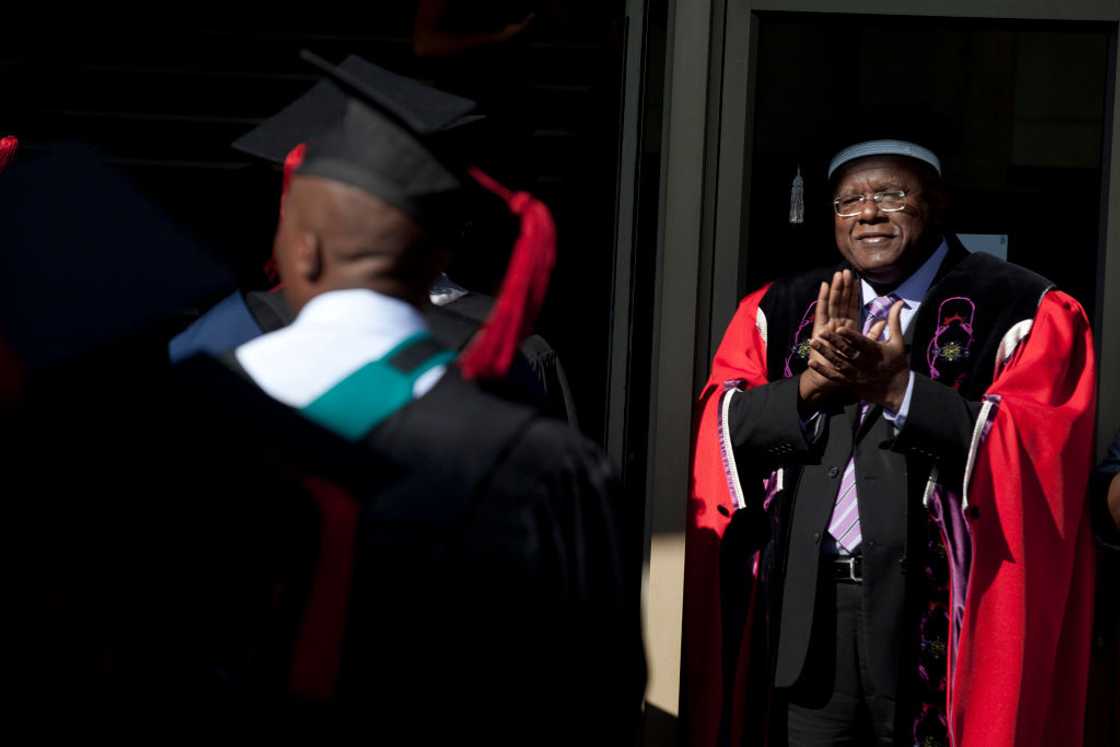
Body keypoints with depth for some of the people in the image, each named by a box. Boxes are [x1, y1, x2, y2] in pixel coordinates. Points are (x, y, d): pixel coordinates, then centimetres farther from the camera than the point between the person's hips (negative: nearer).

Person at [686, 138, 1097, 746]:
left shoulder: (1021, 311, 1)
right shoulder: (777, 311, 14)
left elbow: (1035, 444, -11)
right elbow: (721, 428, 5)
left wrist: (899, 390, -18)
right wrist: (809, 386, -12)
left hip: (937, 612, -3)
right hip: (803, 603, 3)